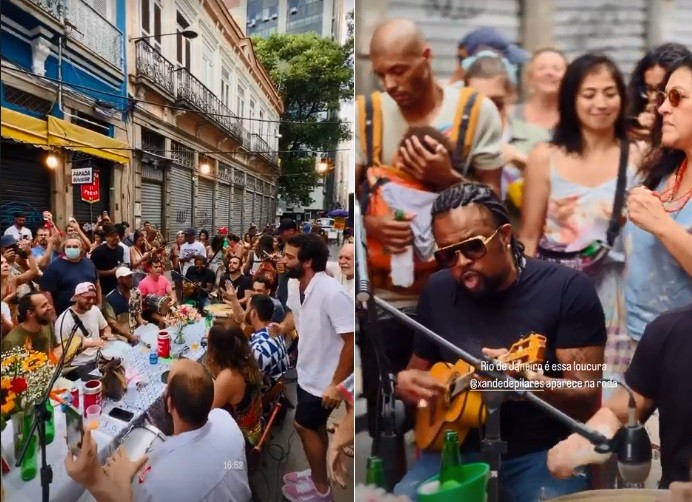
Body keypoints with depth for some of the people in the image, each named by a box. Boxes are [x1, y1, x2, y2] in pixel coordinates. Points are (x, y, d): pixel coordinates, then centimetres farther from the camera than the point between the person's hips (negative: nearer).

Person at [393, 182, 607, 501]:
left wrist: (526, 380, -31)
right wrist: (406, 381, -9)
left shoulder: (568, 288, -10)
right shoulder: (438, 291, 2)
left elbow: (588, 400, -12)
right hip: (460, 450, 2)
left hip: (543, 453, -2)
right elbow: (419, 366, 15)